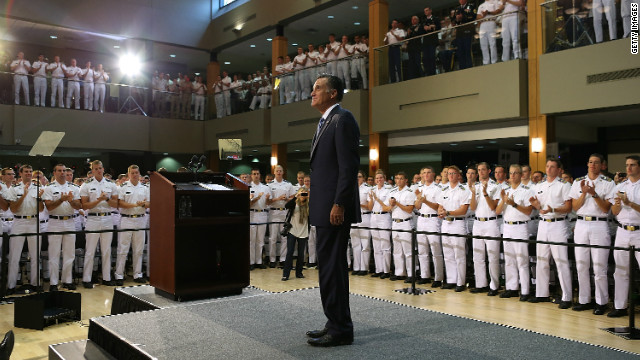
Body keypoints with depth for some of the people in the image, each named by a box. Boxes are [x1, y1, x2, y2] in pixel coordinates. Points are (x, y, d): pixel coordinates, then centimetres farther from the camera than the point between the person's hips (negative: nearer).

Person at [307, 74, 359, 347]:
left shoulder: (342, 119, -10)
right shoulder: (325, 123, 20)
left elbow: (349, 166, -18)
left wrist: (339, 204, -22)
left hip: (335, 208, -10)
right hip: (323, 207, 10)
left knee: (332, 267, -5)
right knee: (329, 266, 14)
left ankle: (340, 329, 5)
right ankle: (336, 324, 24)